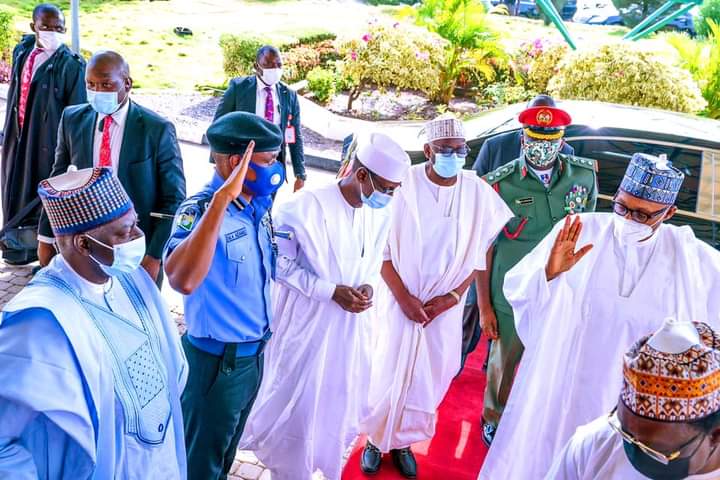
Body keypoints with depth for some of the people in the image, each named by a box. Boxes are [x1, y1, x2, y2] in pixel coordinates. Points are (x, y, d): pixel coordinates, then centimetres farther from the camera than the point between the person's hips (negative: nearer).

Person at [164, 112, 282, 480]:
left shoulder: (257, 205, -2)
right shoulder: (200, 209, -26)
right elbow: (182, 280, -46)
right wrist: (221, 198, -47)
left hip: (253, 352, 7)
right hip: (217, 360, -7)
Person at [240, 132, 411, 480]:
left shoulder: (381, 212, -5)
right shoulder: (308, 207, -23)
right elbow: (281, 263, -16)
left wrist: (369, 287, -13)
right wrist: (332, 291, -22)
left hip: (352, 325, 5)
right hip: (308, 322, -5)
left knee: (340, 400, 21)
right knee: (298, 398, 12)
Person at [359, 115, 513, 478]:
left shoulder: (479, 192, -5)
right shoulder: (405, 185, -13)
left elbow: (479, 256, 2)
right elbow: (382, 249, -7)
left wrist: (452, 297, -8)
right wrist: (403, 296, -13)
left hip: (446, 307, 2)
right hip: (401, 300, -2)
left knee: (428, 379, 12)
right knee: (389, 373, 8)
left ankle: (402, 441, 35)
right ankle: (376, 440, 32)